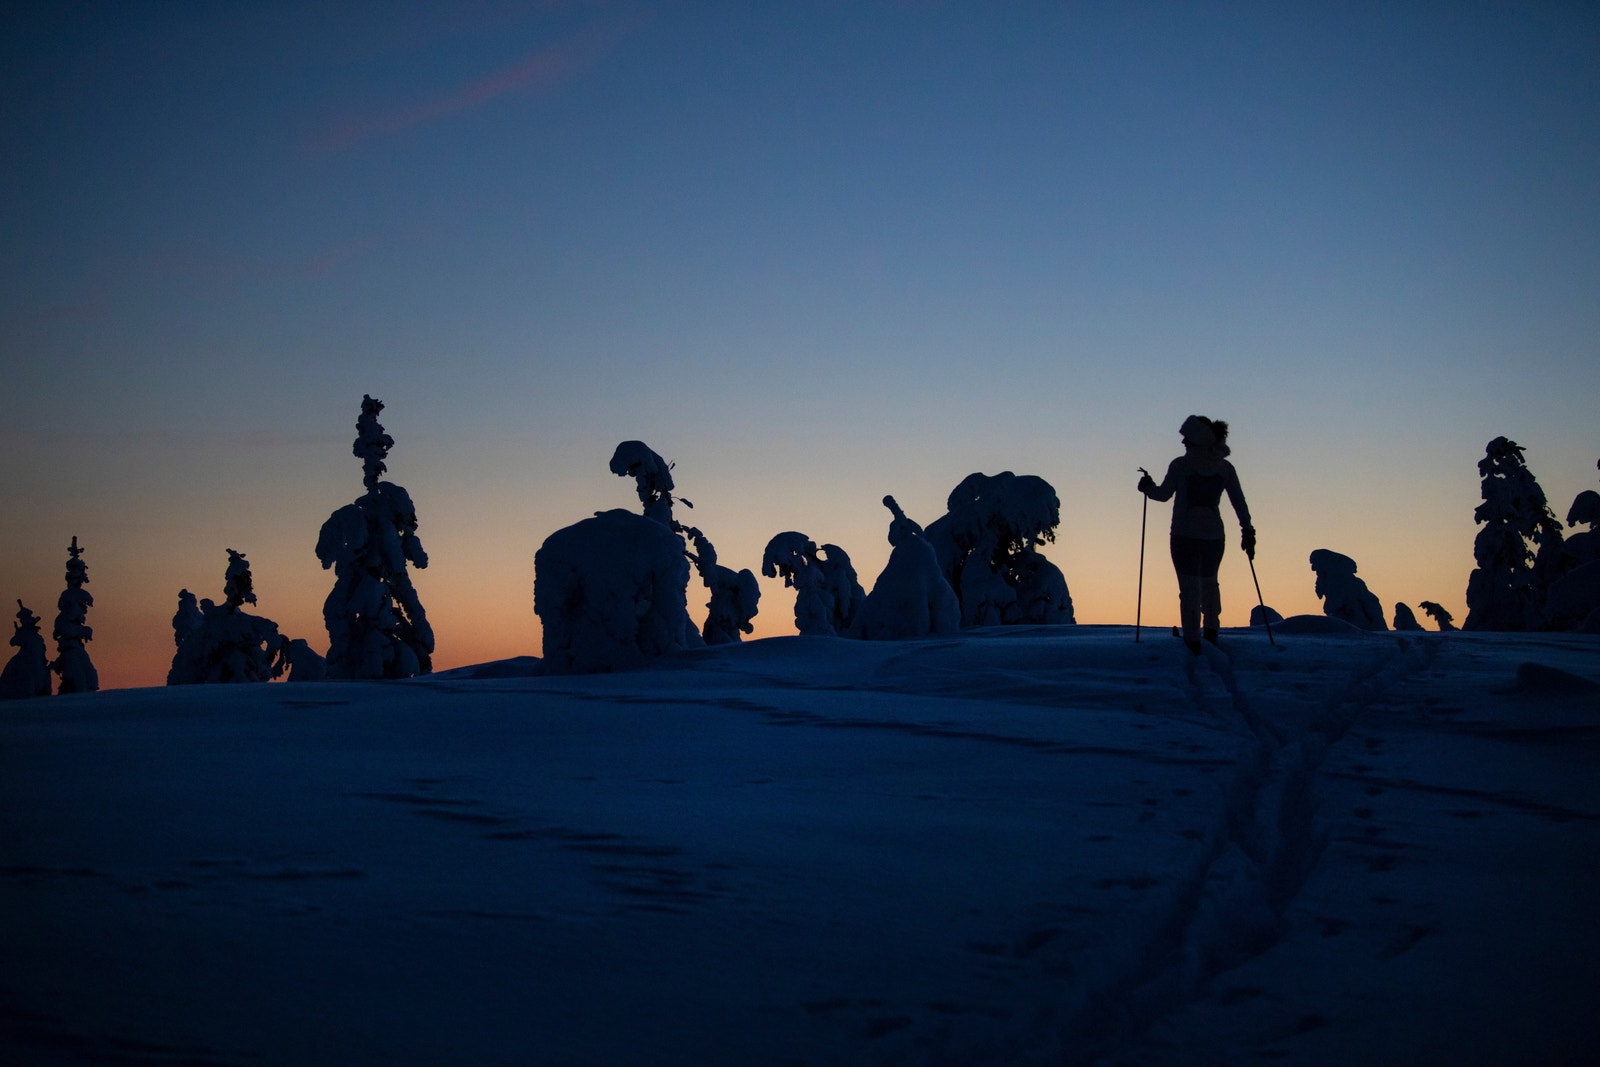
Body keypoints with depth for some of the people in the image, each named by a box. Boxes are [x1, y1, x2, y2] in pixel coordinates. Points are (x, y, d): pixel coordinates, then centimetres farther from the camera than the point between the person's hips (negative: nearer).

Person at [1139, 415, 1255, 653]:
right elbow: (1239, 502, 5)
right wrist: (1247, 531, 8)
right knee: (1209, 582, 23)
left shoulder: (1180, 465, -7)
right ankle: (1211, 629, 29)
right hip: (1214, 535, 4)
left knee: (1190, 589, -3)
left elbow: (1164, 494, -7)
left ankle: (1193, 642, -8)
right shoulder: (1225, 468, 4)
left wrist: (1148, 487, 7)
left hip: (1184, 537, -4)